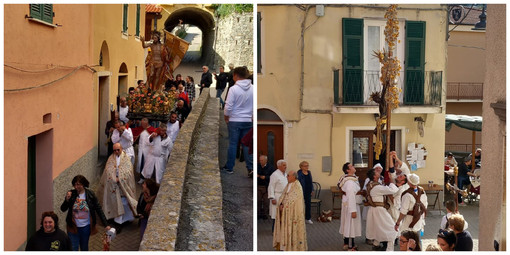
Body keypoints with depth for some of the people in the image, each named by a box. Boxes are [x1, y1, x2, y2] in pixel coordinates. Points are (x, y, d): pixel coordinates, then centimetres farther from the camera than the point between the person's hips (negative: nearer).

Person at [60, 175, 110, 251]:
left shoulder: (90, 194, -10)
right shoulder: (71, 194, -9)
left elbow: (99, 209, -6)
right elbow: (63, 209, -5)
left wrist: (106, 225, -9)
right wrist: (67, 200, -25)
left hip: (86, 227, 0)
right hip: (73, 227, 0)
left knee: (84, 248, 18)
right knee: (73, 249, 1)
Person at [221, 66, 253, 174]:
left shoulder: (234, 89, -13)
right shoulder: (253, 89, -3)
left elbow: (228, 106, -11)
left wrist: (226, 116, 6)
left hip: (235, 121, -3)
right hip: (248, 121, 3)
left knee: (232, 144, 6)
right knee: (247, 145, 8)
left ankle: (229, 167, 14)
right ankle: (250, 167, 4)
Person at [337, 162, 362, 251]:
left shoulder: (352, 178, 7)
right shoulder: (350, 182, -25)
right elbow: (351, 196, -26)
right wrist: (353, 210, -26)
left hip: (347, 204, 10)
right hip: (351, 205, -10)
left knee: (347, 224, 17)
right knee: (351, 224, -2)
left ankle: (346, 243, 28)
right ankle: (350, 247, 6)